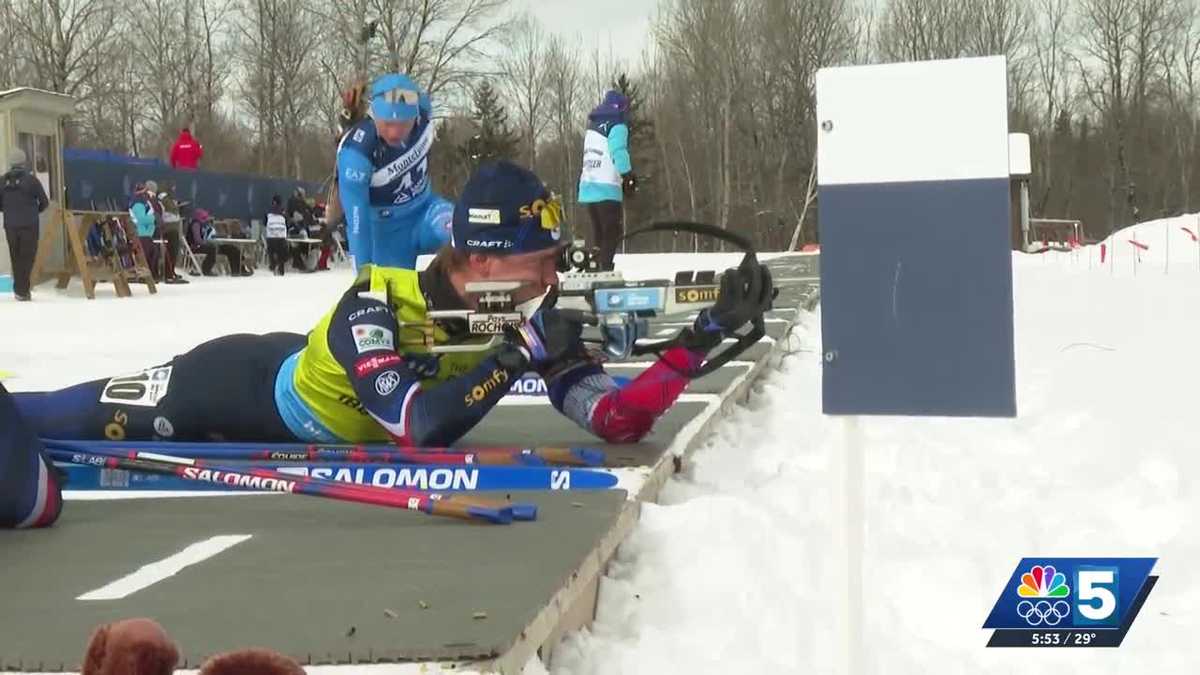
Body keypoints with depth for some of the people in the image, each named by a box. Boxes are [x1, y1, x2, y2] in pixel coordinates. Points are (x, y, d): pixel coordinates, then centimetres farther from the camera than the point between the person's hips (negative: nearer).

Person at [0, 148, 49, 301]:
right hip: (29, 225, -4)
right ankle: (22, 290, -6)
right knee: (27, 257, 1)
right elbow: (44, 202, -4)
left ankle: (20, 289, 20)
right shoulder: (31, 179, -9)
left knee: (16, 257, 15)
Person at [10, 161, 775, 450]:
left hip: (300, 433, 5)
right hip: (252, 384, -5)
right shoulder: (374, 307, -38)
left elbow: (620, 418, -26)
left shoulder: (531, 314, -22)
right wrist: (515, 356, -50)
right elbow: (419, 429, -47)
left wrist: (708, 329, -36)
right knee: (86, 420, 3)